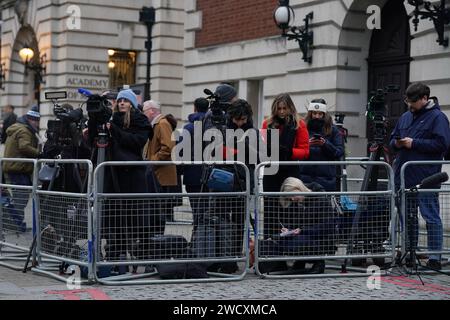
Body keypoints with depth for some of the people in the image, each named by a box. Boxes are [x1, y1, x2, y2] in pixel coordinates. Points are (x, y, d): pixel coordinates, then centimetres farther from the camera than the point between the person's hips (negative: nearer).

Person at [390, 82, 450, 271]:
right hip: (404, 177, 7)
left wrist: (414, 143, -15)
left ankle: (435, 257, -3)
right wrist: (397, 143, 1)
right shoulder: (405, 117, 17)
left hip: (426, 178, -7)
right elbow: (393, 139, 25)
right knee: (408, 217, 13)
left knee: (431, 217, -5)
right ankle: (409, 253, 22)